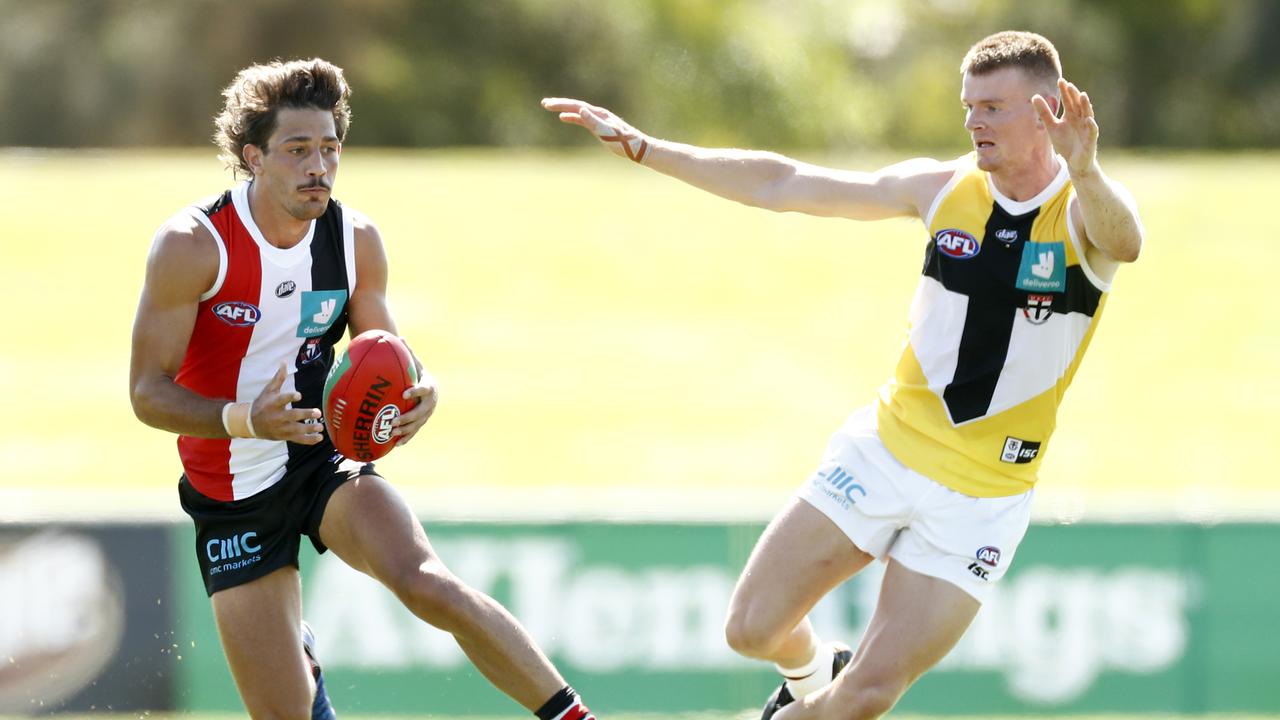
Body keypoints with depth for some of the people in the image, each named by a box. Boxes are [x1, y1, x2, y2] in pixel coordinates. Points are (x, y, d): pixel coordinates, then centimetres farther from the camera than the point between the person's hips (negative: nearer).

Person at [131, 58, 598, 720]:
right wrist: (245, 420, -36)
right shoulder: (193, 246, -18)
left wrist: (417, 393, -18)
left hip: (327, 462, 2)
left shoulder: (356, 240, -5)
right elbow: (148, 392, -17)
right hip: (235, 499, -2)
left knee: (428, 585, -28)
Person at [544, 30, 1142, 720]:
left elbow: (1123, 240, -39)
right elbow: (783, 185, 2)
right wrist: (640, 146, -1)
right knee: (754, 630, -1)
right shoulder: (943, 187, -2)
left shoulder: (1087, 210, -14)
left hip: (982, 499, -4)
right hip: (884, 449, 4)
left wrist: (1083, 171, -62)